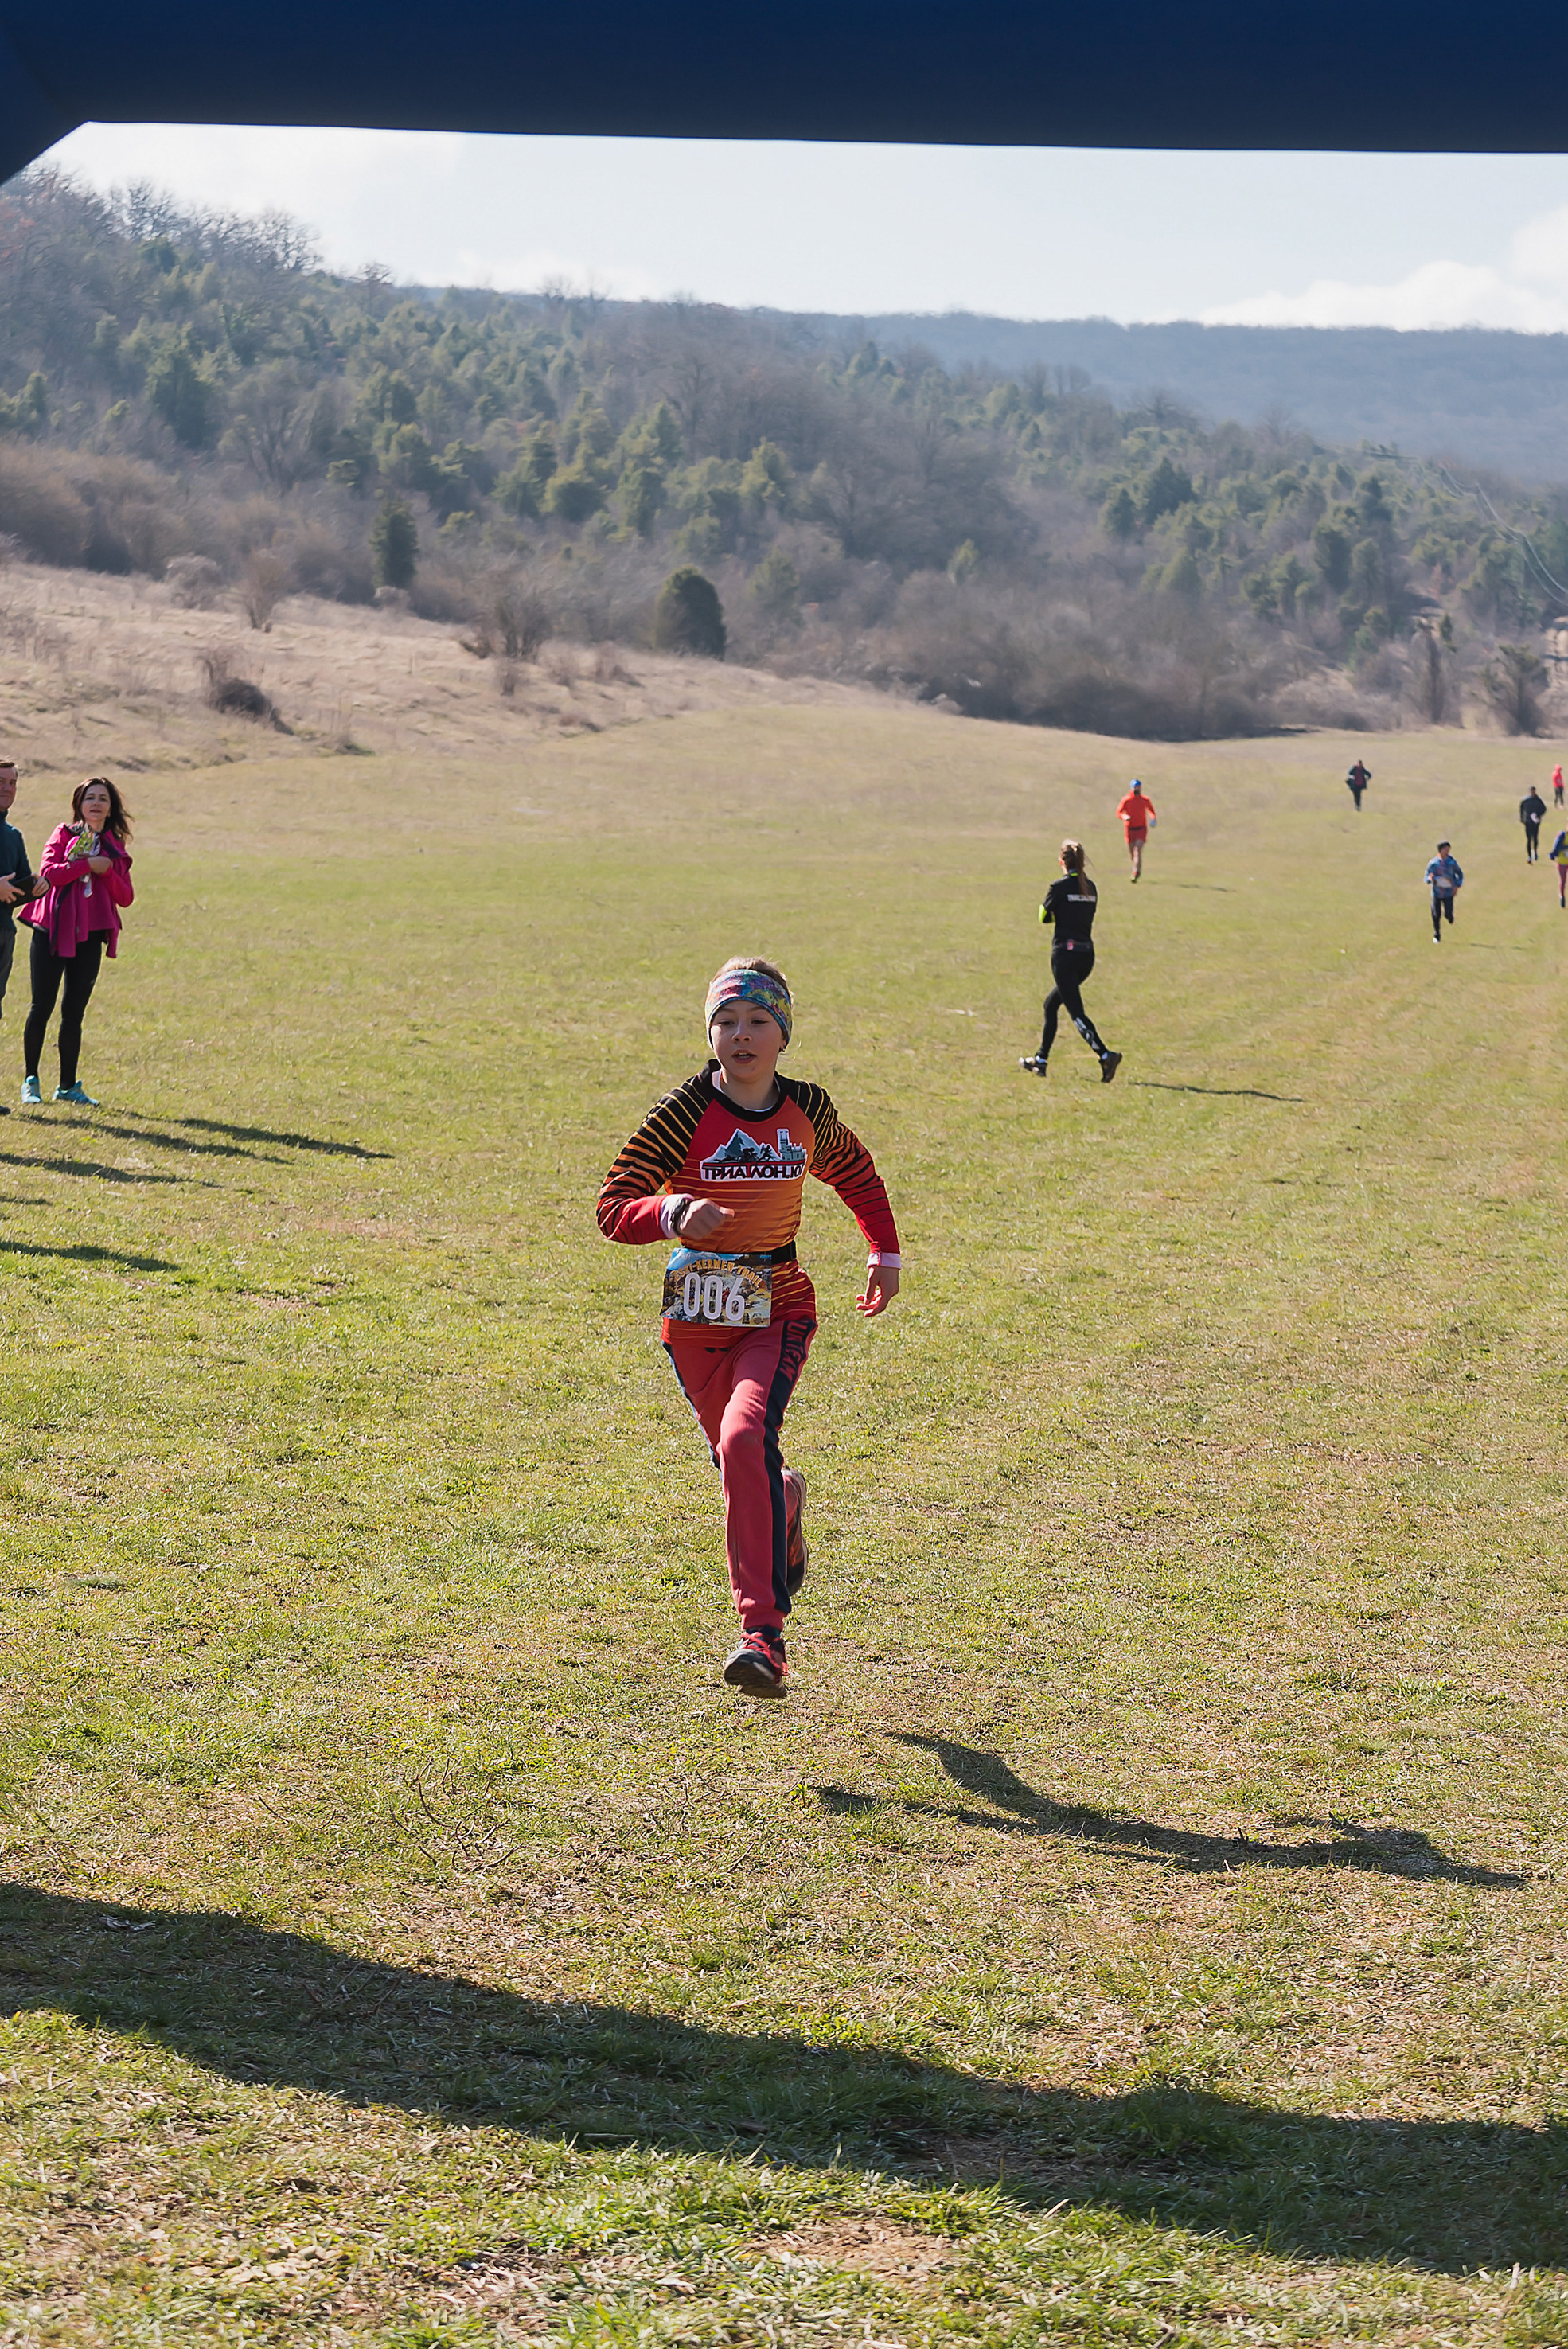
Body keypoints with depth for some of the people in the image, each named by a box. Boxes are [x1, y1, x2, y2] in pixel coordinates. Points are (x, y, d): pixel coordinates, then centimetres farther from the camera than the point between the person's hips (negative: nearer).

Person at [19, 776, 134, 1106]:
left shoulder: (115, 848, 14)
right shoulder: (63, 834, 4)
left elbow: (126, 898, 7)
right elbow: (47, 873, -12)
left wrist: (107, 871, -8)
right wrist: (87, 864, -14)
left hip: (89, 937, 3)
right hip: (52, 932, -3)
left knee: (74, 1013, 6)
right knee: (42, 1007, -4)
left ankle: (67, 1086, 13)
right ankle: (31, 1081, 7)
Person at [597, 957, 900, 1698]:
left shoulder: (807, 1111, -1)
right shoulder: (684, 1112, -10)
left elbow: (856, 1173, 21)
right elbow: (613, 1206, -14)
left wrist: (885, 1253, 18)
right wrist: (671, 1212, -34)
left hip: (777, 1311, -1)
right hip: (695, 1318, 1)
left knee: (745, 1439, -26)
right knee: (742, 1463, 12)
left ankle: (763, 1633, -28)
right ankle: (784, 1502, 53)